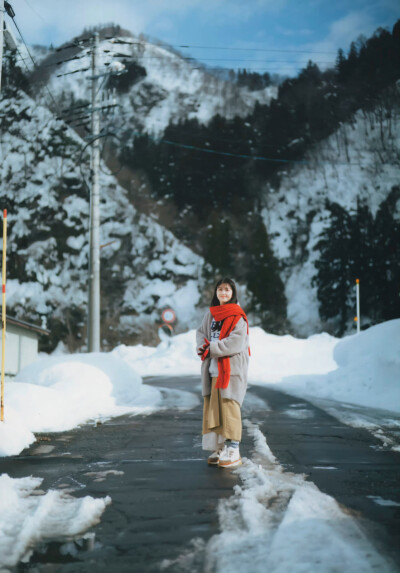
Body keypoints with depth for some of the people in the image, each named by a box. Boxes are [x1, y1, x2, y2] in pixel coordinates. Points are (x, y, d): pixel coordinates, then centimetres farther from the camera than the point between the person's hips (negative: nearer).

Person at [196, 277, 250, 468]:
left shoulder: (237, 316, -6)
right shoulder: (210, 314, 14)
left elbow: (237, 342, -15)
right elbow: (201, 332, 16)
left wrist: (211, 348, -15)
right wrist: (204, 346, -6)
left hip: (231, 368, -7)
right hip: (213, 368, 7)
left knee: (229, 405, -9)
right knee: (213, 407, 6)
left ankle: (233, 450, -6)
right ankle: (220, 447, 14)